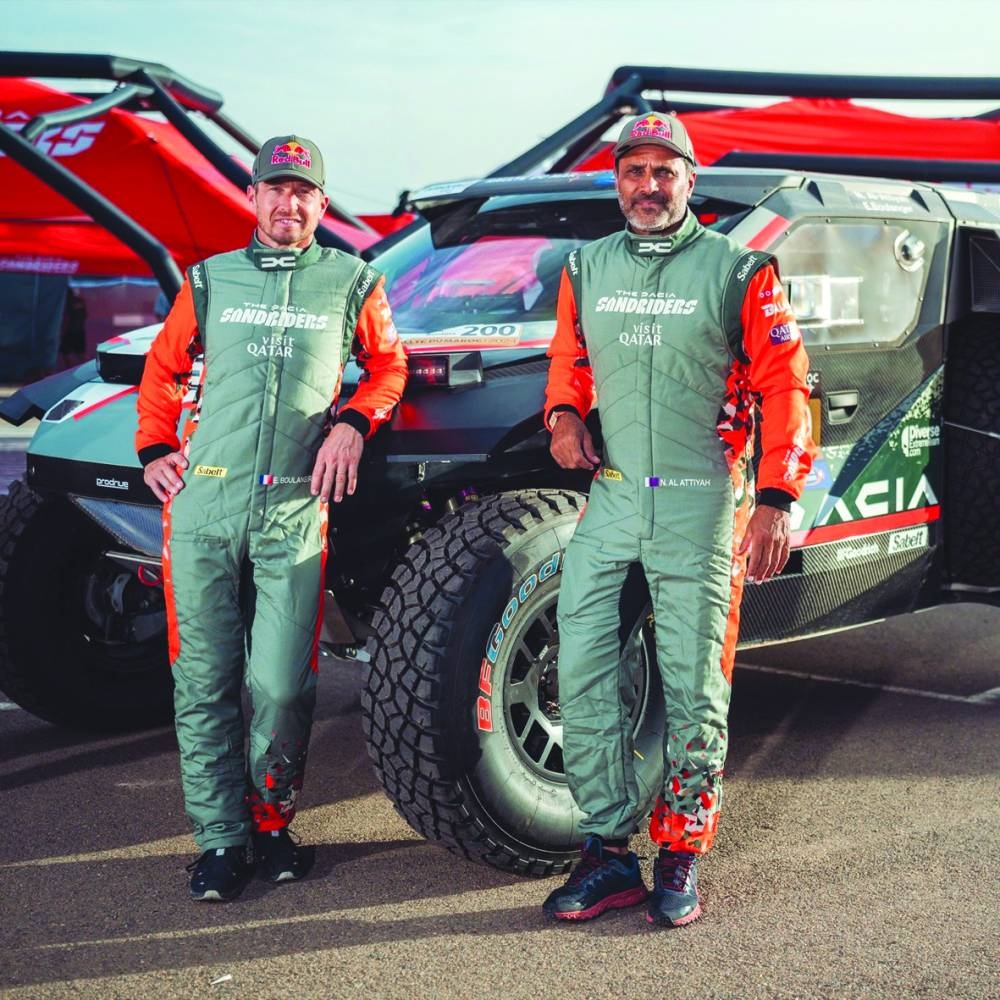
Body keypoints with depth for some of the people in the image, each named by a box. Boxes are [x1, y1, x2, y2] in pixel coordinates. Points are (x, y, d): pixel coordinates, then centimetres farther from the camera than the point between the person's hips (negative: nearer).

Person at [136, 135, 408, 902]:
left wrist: (354, 420, 1)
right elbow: (163, 368, 22)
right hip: (202, 503, 2)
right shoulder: (211, 279, 14)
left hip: (293, 513, -1)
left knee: (281, 686, -5)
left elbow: (388, 365, 18)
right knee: (205, 682, 2)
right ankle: (221, 840, 12)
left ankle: (271, 822, 17)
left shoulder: (351, 282, 10)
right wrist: (155, 446, 9)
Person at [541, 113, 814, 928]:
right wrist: (565, 416, 1)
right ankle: (609, 854, 10)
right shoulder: (586, 269, 13)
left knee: (694, 687, 0)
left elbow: (785, 385, -2)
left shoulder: (738, 270, 0)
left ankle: (681, 860, 13)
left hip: (701, 507, -4)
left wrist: (777, 498, -11)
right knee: (582, 675, -1)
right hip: (610, 497, 4)